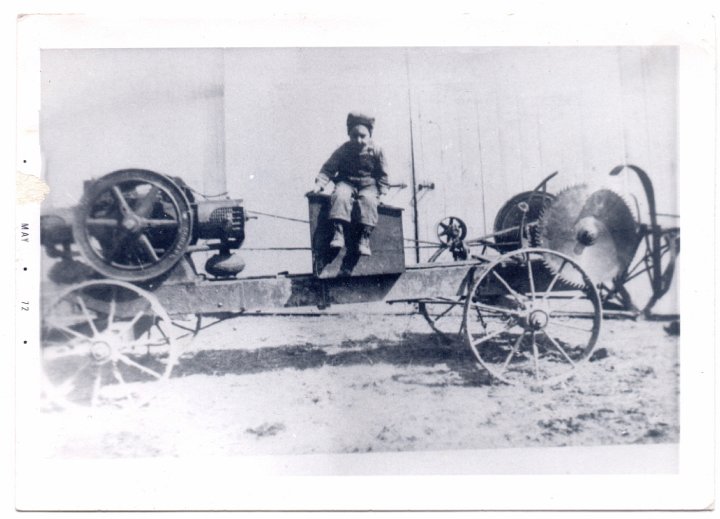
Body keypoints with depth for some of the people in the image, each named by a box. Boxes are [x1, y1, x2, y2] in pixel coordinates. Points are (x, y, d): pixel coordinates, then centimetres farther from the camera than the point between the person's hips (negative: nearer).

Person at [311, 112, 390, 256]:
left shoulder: (375, 150, -4)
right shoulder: (343, 150, -6)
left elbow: (382, 174, 5)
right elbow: (328, 168, -5)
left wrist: (383, 192, -2)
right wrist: (319, 184, -19)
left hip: (368, 185, 0)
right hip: (347, 182, 0)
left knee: (368, 200, -33)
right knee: (341, 195, -33)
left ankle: (365, 237, -30)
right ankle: (338, 232, -36)